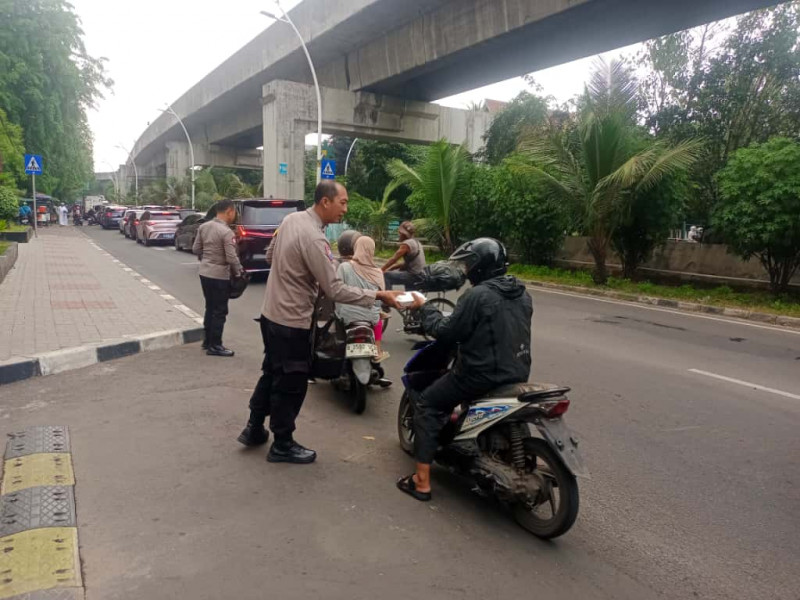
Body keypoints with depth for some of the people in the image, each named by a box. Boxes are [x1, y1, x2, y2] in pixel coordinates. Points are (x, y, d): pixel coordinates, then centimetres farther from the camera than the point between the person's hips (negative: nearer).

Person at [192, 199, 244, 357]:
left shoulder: (204, 226, 4)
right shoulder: (227, 232, -20)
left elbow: (196, 249, 10)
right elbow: (232, 258, -21)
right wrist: (239, 272, -5)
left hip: (204, 273, 8)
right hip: (219, 276, -8)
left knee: (210, 308, 20)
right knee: (219, 312, 3)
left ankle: (207, 341, 29)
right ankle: (214, 346, 10)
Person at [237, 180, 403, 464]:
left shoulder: (291, 219, 2)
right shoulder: (314, 239, -25)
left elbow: (270, 256, 16)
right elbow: (335, 290, -25)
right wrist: (377, 295, -21)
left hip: (271, 313, 9)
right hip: (292, 321, -9)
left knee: (272, 373, 24)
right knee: (291, 384, 6)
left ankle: (254, 428, 38)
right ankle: (282, 445, 22)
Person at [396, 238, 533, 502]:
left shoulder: (477, 296, -18)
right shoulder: (522, 295, 7)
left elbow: (446, 332, -15)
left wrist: (424, 308, 0)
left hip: (483, 374, -8)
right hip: (518, 373, 8)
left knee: (426, 405, 5)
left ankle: (422, 482, 3)